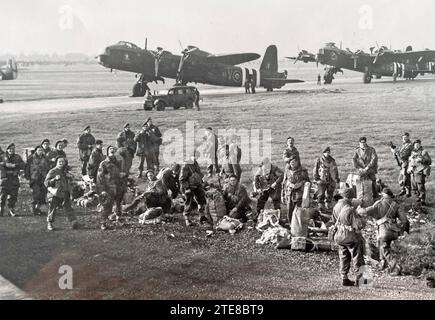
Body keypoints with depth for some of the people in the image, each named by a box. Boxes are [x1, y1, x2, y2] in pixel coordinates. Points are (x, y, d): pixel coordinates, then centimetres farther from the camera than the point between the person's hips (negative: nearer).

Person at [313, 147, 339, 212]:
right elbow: (315, 170, 1)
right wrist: (317, 179, -6)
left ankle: (328, 205, 25)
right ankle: (320, 206, -9)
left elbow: (335, 171, 14)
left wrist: (337, 180, 10)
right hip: (322, 180, -4)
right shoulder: (319, 161, -3)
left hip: (331, 181, 4)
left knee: (330, 194, 11)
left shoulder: (332, 161, 7)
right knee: (321, 194, -11)